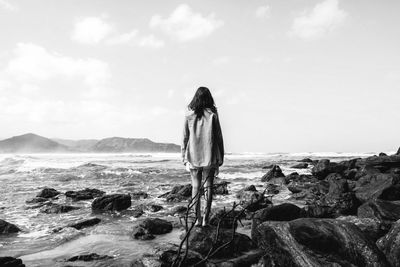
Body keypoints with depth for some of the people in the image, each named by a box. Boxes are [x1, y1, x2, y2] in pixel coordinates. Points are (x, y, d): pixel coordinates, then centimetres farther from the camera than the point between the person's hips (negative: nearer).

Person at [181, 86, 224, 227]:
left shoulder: (189, 116, -2)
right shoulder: (213, 115, -5)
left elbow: (185, 138, 0)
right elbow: (218, 138, -2)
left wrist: (185, 159, 7)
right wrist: (219, 161, 5)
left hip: (193, 157, 1)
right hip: (209, 158, -1)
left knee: (195, 187, 11)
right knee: (208, 187, 8)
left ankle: (197, 219, 11)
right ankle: (205, 219, 8)